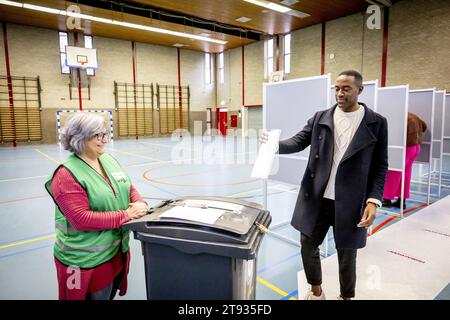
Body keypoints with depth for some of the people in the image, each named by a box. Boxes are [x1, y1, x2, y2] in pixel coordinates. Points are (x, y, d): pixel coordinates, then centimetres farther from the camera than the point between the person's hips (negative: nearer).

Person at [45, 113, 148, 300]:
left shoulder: (108, 160, 2)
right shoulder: (67, 174, -20)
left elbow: (128, 189, 9)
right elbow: (82, 219, -26)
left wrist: (140, 204, -12)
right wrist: (126, 215, -25)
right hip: (87, 261, -6)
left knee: (110, 294, 25)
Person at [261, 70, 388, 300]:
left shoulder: (376, 123, -1)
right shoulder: (320, 118, 5)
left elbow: (380, 166, -1)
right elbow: (299, 141, -3)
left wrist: (373, 200, -10)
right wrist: (275, 144, -24)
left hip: (350, 202, -2)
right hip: (316, 198, 3)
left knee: (346, 254, 12)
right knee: (308, 245, 12)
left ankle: (346, 296, 41)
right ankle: (316, 291, 39)